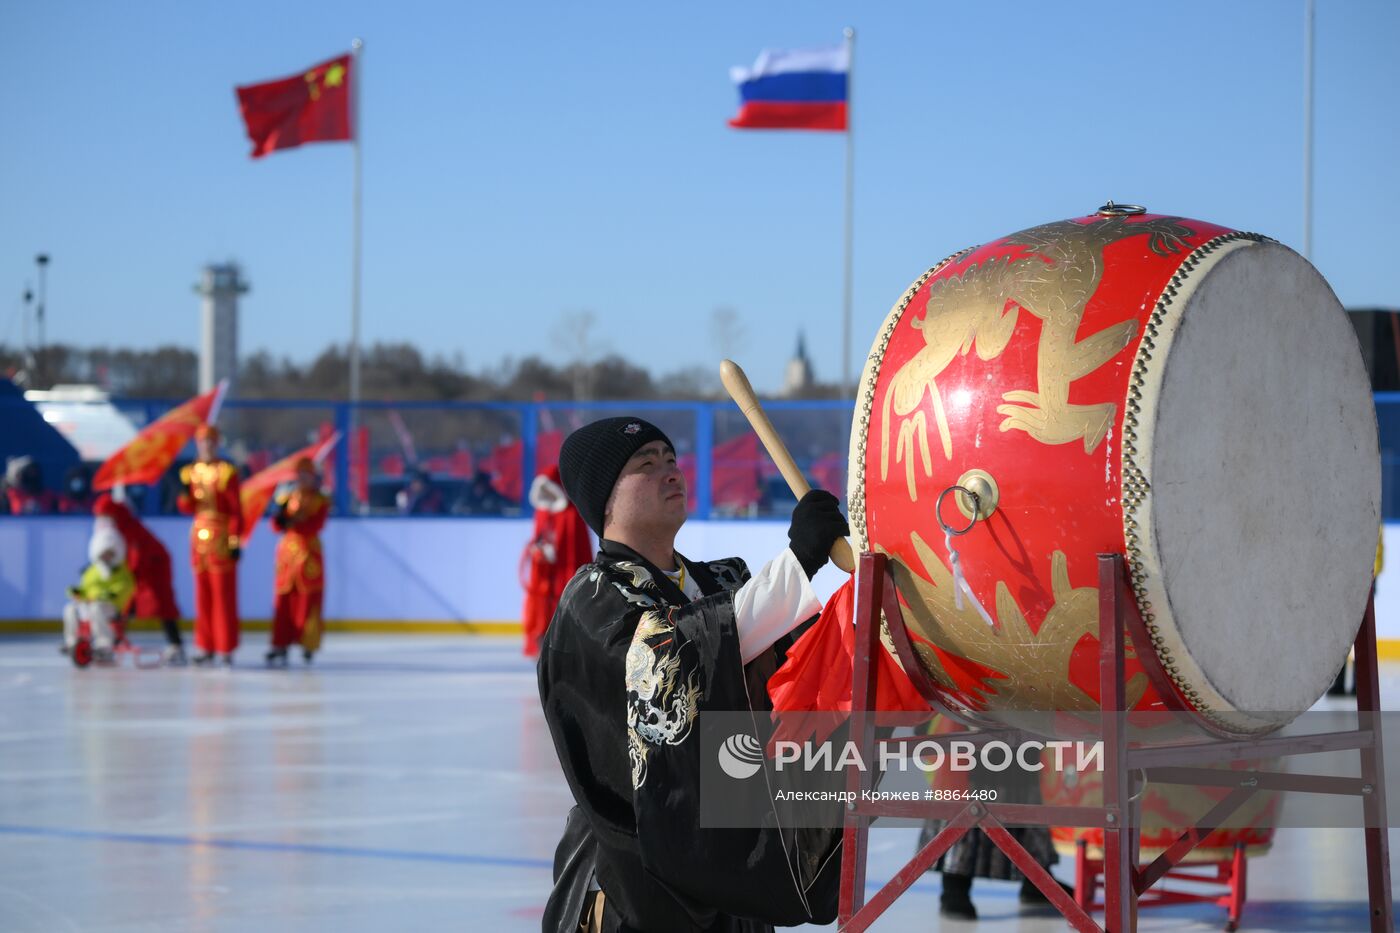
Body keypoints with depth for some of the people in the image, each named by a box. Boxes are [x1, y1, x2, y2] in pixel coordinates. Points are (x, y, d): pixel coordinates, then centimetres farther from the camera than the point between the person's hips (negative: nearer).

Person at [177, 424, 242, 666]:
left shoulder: (227, 473, -8)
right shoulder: (191, 472, 11)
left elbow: (236, 510, -8)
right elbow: (188, 508, 14)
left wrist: (235, 542, -11)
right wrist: (184, 493, -7)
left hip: (221, 536, -6)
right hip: (199, 534, 6)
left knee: (223, 595, -5)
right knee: (202, 594, 8)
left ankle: (225, 649, -2)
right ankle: (206, 648, 13)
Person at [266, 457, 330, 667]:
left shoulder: (321, 501, -1)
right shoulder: (288, 498, 10)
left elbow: (314, 527, -13)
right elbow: (277, 525, 4)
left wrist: (293, 522, -24)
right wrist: (280, 515, -17)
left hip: (309, 553, -3)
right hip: (287, 552, 3)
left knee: (308, 602, -1)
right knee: (283, 602, -1)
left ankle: (309, 646, 10)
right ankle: (280, 646, -3)